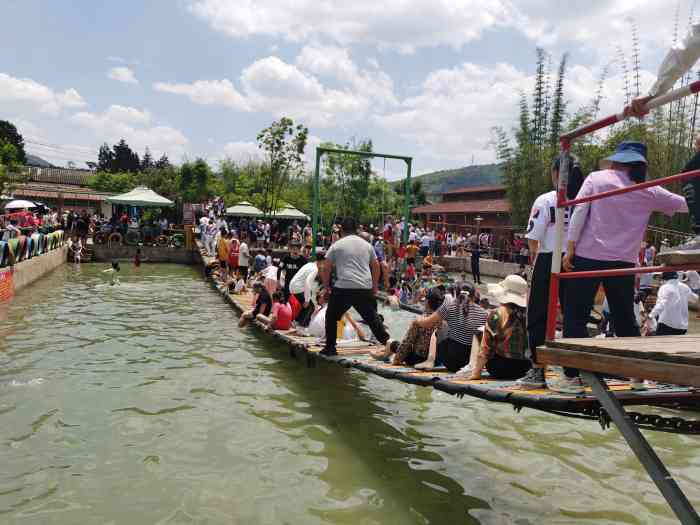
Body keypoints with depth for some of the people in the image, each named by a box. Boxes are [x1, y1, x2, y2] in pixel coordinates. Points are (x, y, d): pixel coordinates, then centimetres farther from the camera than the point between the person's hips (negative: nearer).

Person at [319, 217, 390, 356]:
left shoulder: (336, 245, 5)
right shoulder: (366, 245, 15)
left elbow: (326, 269, 4)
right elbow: (376, 267, 20)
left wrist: (326, 286, 16)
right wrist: (375, 287, 28)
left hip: (343, 288, -3)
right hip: (365, 289, 3)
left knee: (331, 317, 13)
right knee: (372, 317, 16)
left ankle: (330, 347, 12)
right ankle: (387, 342, 16)